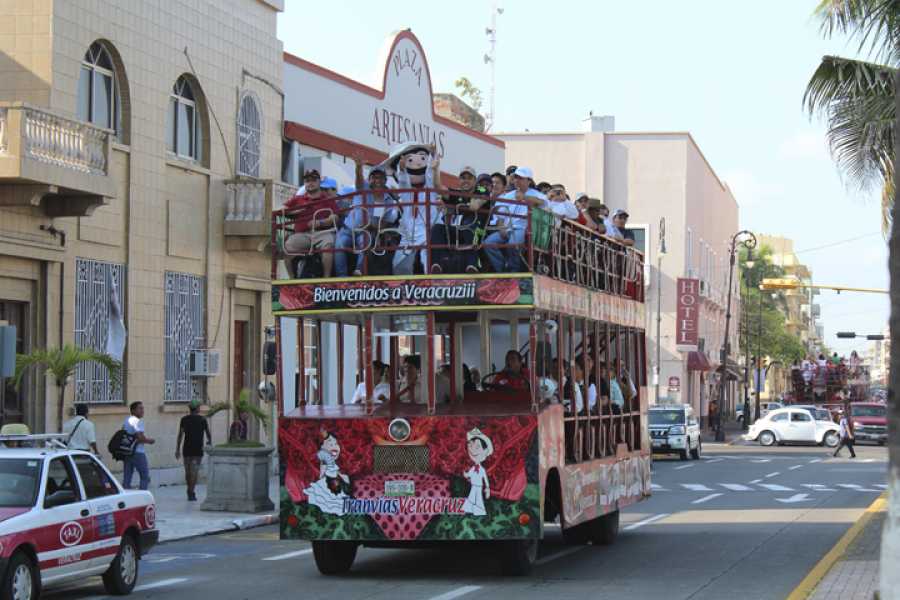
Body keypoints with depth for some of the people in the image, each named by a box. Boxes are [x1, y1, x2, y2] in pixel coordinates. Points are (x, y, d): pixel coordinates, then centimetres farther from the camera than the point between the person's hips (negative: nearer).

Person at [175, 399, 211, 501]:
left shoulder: (184, 419, 3)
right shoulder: (203, 419, 1)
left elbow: (180, 435, -2)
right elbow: (208, 433, 10)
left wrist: (177, 449, 1)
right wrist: (210, 441, 31)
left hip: (187, 449, 2)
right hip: (198, 449, -2)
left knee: (188, 471, 14)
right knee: (195, 471, -4)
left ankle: (190, 492, 23)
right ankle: (191, 493, -13)